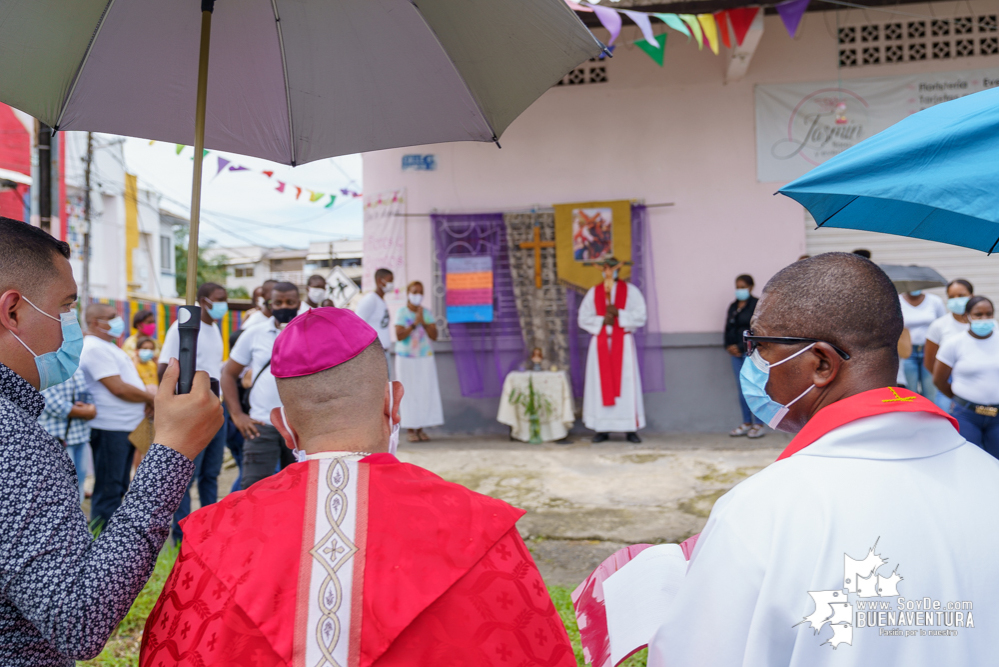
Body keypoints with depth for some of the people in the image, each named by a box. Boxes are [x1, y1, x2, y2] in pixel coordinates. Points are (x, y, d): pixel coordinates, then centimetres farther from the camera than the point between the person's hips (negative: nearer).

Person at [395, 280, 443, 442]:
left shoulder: (427, 312, 3)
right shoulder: (401, 313, -6)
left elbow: (434, 336, -2)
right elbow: (399, 336, -15)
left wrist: (424, 322, -16)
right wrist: (414, 324, -22)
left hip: (425, 359, 3)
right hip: (406, 359, -3)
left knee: (425, 392, 0)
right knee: (408, 393, -3)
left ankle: (420, 429, 7)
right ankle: (410, 430, 4)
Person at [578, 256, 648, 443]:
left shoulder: (630, 291, 5)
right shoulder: (593, 292, 10)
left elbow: (640, 316, -3)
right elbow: (583, 318, 5)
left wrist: (619, 314, -15)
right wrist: (602, 320, -11)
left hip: (623, 343, -2)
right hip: (600, 342, 2)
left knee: (626, 384, -5)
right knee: (601, 384, -2)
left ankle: (631, 429, -2)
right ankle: (602, 429, 2)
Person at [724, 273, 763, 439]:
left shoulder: (756, 305, -5)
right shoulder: (733, 306, 15)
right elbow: (728, 329, 16)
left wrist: (741, 347, -14)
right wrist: (729, 346, 0)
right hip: (736, 352, 7)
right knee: (741, 388, 8)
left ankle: (758, 425, -2)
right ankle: (747, 423, 14)